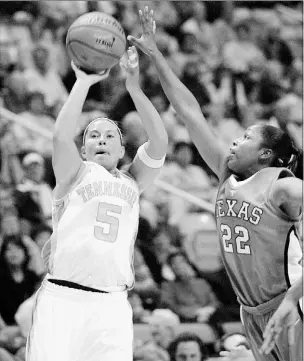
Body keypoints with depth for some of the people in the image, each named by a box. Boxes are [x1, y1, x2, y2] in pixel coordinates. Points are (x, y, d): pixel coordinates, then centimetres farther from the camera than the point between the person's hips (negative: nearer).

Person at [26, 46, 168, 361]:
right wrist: (84, 82, -3)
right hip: (62, 298, -2)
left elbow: (158, 143, 5)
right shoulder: (75, 175, 11)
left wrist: (134, 88, -2)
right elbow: (61, 136, -8)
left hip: (112, 305, 3)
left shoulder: (131, 183, 19)